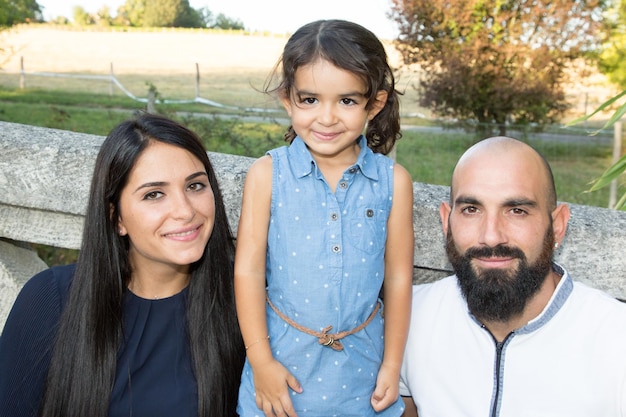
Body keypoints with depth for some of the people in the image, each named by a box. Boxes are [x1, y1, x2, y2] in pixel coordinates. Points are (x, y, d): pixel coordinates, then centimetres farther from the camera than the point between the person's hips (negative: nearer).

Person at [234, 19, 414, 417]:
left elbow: (398, 277, -2)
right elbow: (249, 269, -9)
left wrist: (393, 364, 2)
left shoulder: (393, 181, -8)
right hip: (283, 358, 0)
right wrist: (261, 361, -8)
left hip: (360, 365, 1)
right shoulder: (267, 175, -11)